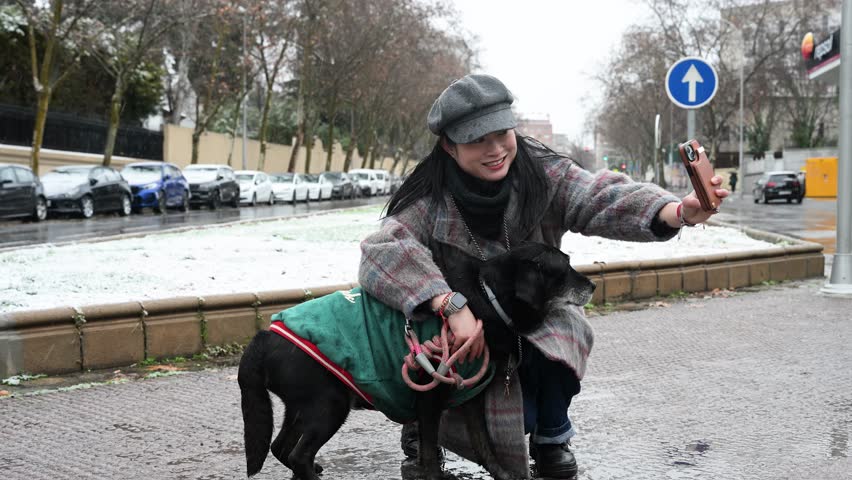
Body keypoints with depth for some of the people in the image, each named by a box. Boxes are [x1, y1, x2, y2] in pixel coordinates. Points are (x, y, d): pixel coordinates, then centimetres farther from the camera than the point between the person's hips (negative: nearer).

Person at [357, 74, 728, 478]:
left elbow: (602, 199, -32)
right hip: (466, 338, -2)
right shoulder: (431, 202, -24)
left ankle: (551, 438, 3)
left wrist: (679, 212, -51)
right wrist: (451, 306, -49)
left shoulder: (542, 173, -17)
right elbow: (382, 252, -38)